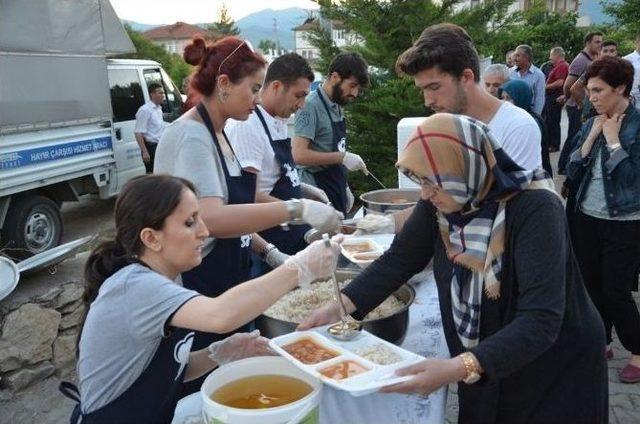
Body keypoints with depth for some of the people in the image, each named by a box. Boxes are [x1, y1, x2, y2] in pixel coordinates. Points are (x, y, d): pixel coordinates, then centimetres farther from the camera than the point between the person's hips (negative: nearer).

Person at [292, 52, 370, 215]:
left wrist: (344, 187, 17)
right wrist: (342, 157, -23)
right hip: (319, 195, -9)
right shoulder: (311, 106, -16)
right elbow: (299, 155, -24)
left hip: (336, 193, 9)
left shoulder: (337, 107, 10)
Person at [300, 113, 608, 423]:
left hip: (556, 373, -4)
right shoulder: (439, 202, -12)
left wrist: (461, 368, -46)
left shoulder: (535, 209, -29)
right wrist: (340, 306, -16)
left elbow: (541, 319, -35)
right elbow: (398, 259, -4)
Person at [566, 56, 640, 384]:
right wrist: (591, 138, -6)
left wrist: (613, 139, -14)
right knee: (591, 286, 13)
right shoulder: (590, 125, 6)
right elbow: (571, 172, 3)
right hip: (587, 218, 6)